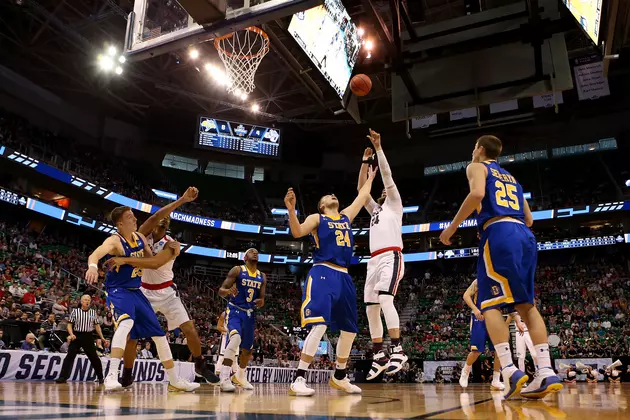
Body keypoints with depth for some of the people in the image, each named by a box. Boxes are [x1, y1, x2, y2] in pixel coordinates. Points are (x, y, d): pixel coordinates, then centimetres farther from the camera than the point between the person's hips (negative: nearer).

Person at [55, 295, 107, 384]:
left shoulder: (93, 312, 6)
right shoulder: (75, 311, 1)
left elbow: (97, 326, 12)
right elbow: (69, 324, 2)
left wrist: (102, 337, 8)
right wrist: (71, 334, -15)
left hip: (88, 337, 1)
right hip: (76, 336, -1)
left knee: (94, 357, 5)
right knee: (70, 356, -7)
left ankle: (101, 377, 16)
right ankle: (63, 377, 0)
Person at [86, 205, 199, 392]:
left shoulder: (140, 237, 3)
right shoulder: (114, 241, -18)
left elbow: (153, 262, 13)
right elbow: (95, 254, -37)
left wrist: (171, 251, -5)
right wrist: (93, 266, -61)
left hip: (136, 292, 7)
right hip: (118, 291, -7)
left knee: (159, 333, 9)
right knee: (126, 322, -39)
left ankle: (175, 381, 22)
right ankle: (111, 376, -36)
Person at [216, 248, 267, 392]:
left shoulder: (262, 277, 7)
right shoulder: (237, 270, -8)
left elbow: (261, 298, 11)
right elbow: (221, 291, -10)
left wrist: (261, 302, -14)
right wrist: (228, 290, -34)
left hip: (250, 313, 6)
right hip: (234, 310, -6)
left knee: (247, 349, 15)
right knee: (235, 337, -33)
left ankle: (240, 376, 40)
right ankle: (224, 378, -32)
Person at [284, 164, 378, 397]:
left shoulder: (346, 216, 23)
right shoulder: (316, 218, 6)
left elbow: (362, 197, 36)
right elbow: (297, 232, -13)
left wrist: (370, 179, 45)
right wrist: (291, 209, -27)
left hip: (344, 277, 7)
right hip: (323, 274, -7)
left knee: (349, 329, 13)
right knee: (319, 325, -21)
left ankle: (339, 377, 29)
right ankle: (298, 380, -17)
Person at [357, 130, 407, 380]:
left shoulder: (394, 204, 13)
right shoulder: (375, 209, 30)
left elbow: (386, 174, 6)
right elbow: (361, 188, 28)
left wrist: (378, 148, 6)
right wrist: (365, 162, 25)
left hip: (391, 257, -8)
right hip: (374, 261, 8)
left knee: (384, 299, -26)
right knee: (371, 307, 2)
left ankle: (397, 350, -27)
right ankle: (379, 356, 7)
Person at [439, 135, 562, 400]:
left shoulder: (477, 167, 11)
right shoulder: (511, 177, 32)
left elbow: (477, 194, -12)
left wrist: (452, 227, -6)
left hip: (499, 234, -7)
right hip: (525, 236, 7)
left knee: (490, 304, -6)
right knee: (526, 304, 7)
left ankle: (509, 371, -18)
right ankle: (546, 372, -1)